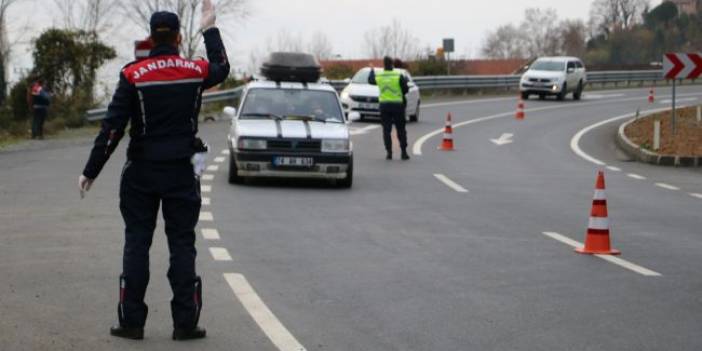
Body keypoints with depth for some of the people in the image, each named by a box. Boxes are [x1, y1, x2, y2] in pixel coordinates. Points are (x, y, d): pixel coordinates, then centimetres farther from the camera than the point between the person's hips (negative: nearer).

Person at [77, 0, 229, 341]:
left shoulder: (133, 75, -9)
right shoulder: (195, 71, -3)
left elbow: (113, 128, -10)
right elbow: (221, 68, 23)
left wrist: (91, 172, -4)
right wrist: (210, 29, 33)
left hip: (141, 172, -1)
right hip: (182, 172, 1)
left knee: (136, 243, 6)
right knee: (182, 245, 6)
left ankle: (132, 321, 7)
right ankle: (185, 322, 5)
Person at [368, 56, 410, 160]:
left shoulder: (378, 76, 0)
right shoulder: (399, 76, -9)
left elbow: (370, 80, 22)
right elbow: (405, 90, -5)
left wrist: (372, 71, 40)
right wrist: (405, 81, 16)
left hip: (384, 105, 2)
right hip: (397, 104, -2)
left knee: (386, 129, 5)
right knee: (401, 130, 6)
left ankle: (389, 152, -1)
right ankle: (404, 152, 4)